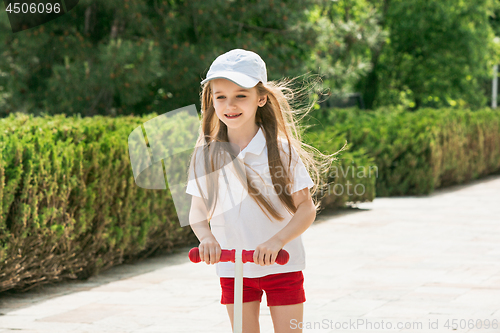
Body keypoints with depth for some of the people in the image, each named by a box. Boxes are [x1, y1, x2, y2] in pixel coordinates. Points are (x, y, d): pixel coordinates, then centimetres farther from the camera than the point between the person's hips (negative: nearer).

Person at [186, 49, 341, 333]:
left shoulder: (281, 150, -9)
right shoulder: (206, 155, -1)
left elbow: (306, 208, -10)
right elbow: (197, 211, 4)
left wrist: (276, 241, -26)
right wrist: (206, 237, -18)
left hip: (282, 265, -2)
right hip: (232, 269, 2)